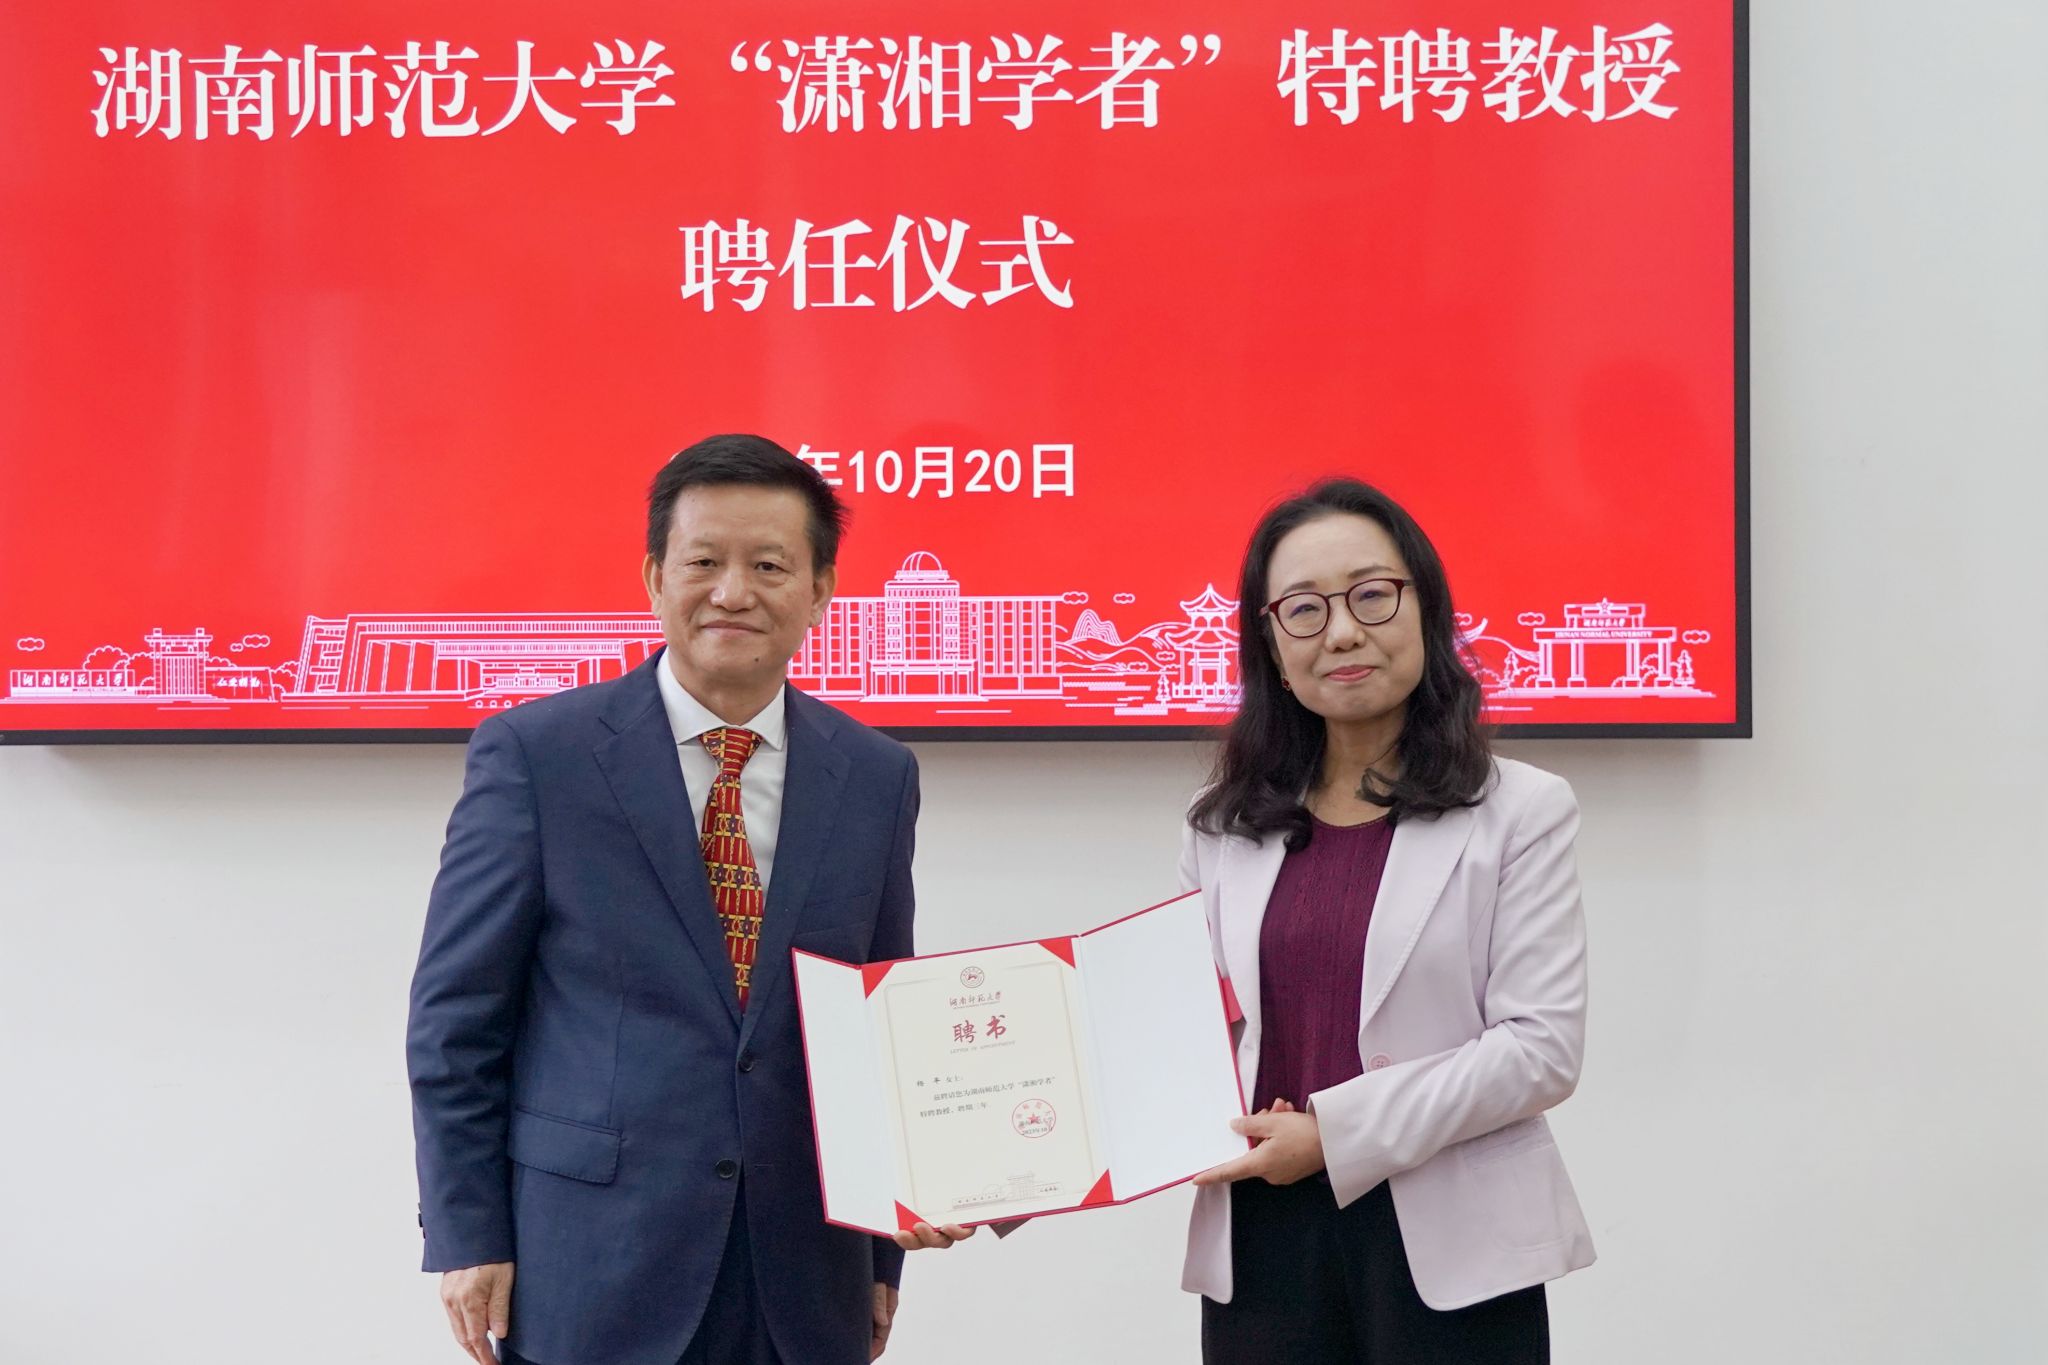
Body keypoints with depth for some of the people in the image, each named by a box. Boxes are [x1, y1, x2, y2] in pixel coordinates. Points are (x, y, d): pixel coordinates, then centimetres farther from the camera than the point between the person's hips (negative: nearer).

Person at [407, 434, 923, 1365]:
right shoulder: (533, 755, -5)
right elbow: (455, 1019, -3)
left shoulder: (877, 778, 4)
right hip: (591, 1273, -2)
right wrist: (465, 1235, -6)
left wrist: (883, 1253, 10)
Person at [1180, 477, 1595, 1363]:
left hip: (1448, 1252, -2)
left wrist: (1340, 1131, -15)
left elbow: (1543, 1047, -8)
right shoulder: (1222, 831, 9)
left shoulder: (1519, 814, -1)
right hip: (1260, 1243, 3)